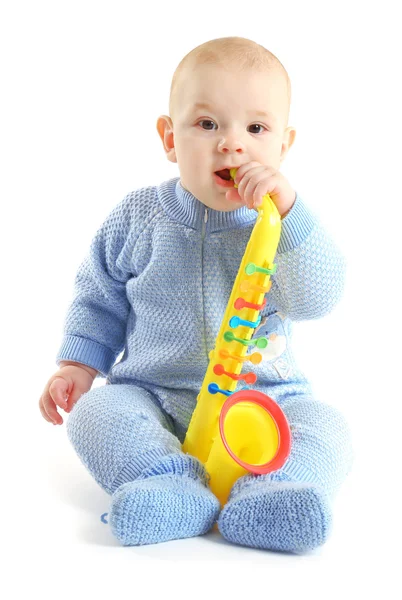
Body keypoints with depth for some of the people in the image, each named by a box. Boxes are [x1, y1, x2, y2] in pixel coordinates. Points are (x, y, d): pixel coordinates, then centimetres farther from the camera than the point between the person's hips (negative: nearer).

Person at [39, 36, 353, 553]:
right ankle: (173, 486, -41)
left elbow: (315, 298, -20)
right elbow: (100, 298, 13)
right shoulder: (137, 218, 1)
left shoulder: (288, 223, -4)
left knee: (324, 426, -25)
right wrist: (79, 365, 1)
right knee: (95, 411, -25)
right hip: (153, 395, 1)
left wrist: (285, 209, -29)